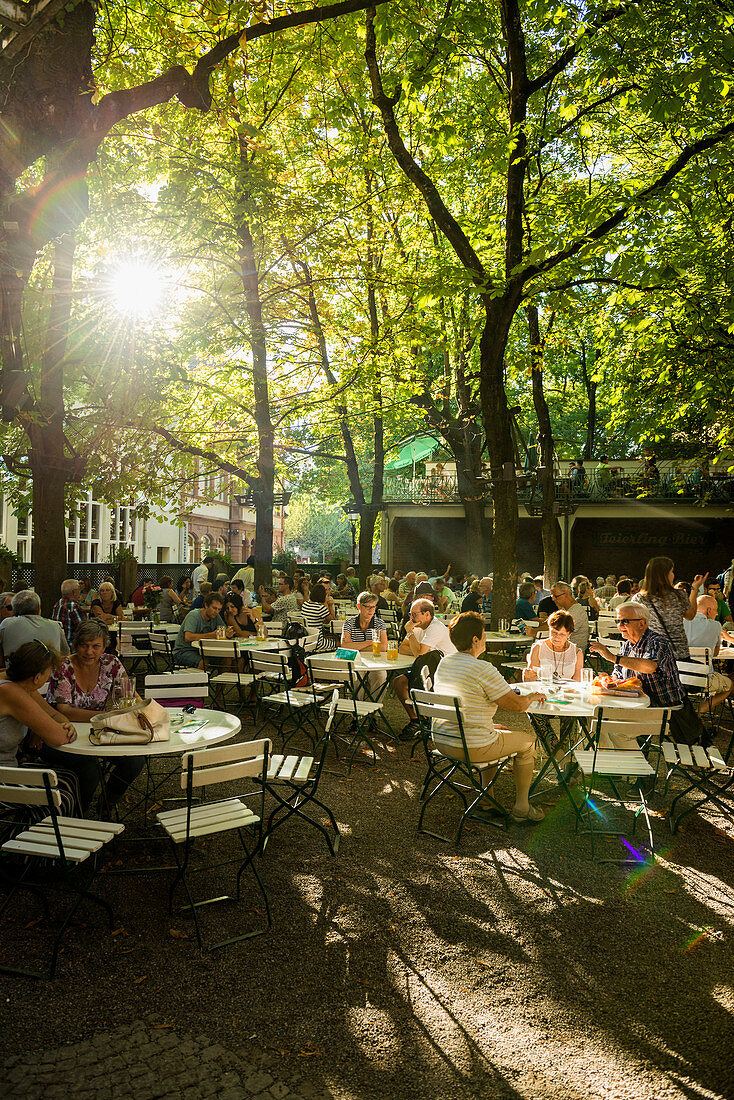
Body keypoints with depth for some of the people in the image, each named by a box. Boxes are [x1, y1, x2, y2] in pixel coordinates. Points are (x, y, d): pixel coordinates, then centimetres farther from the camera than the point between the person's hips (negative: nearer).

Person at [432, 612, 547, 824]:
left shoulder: (444, 663, 5)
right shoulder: (482, 669, -21)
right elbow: (517, 706, -16)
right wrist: (532, 697, 7)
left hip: (441, 742, 8)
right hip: (471, 748, -8)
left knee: (501, 730, 33)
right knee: (528, 740, 14)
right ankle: (521, 809, 23)